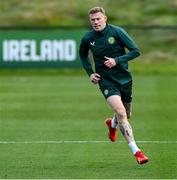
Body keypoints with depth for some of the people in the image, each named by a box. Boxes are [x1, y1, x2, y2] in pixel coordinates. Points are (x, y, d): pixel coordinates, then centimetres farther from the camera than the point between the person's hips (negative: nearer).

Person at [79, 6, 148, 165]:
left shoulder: (117, 32, -11)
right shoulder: (88, 38, -4)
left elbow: (135, 51, -10)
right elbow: (83, 55, 18)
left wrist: (117, 60, -22)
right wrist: (90, 72, 5)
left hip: (124, 78, 1)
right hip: (106, 80, -1)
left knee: (126, 115, 15)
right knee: (120, 112, -22)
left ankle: (112, 124, 54)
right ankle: (136, 151, -24)